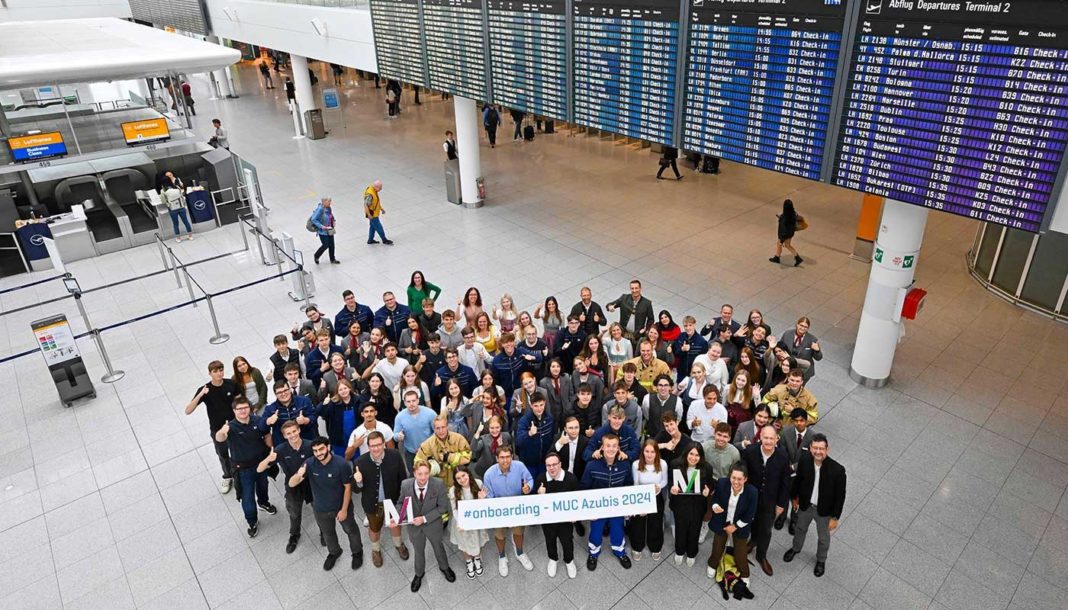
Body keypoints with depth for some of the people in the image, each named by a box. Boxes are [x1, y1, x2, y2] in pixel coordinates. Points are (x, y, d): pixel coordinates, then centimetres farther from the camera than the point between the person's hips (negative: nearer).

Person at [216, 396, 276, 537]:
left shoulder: (258, 420, -16)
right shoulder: (231, 427, -27)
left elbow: (266, 436, 1)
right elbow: (219, 439, -48)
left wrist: (271, 451, -4)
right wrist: (221, 432, -70)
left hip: (261, 461, 4)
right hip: (243, 468, -4)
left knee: (263, 485, 29)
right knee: (247, 497, 5)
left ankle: (263, 502, 61)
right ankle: (252, 522, 32)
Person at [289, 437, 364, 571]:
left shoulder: (341, 464, -30)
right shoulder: (309, 464, -21)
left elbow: (348, 487, -19)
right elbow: (291, 484, -20)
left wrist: (344, 509, -15)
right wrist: (299, 475, -43)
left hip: (341, 506, -3)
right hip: (321, 509, 3)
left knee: (351, 530, 22)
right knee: (328, 533, 28)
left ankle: (357, 552, 51)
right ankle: (334, 552, 58)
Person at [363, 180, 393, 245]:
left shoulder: (374, 190, -2)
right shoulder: (370, 194, -32)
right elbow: (365, 205, -29)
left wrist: (381, 208, 16)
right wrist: (369, 215, -24)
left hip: (375, 213, 9)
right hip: (372, 215, -9)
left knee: (373, 226, 22)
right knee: (379, 227, 7)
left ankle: (370, 240, 36)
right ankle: (384, 240, 23)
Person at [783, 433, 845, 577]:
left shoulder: (837, 470, -32)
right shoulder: (804, 459, -24)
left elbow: (840, 495, -18)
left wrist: (835, 517, -11)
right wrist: (794, 497, 9)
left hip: (824, 510, -2)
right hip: (805, 504, 2)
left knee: (823, 537, 25)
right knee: (801, 529, 30)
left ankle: (821, 560, 54)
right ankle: (796, 548, 60)